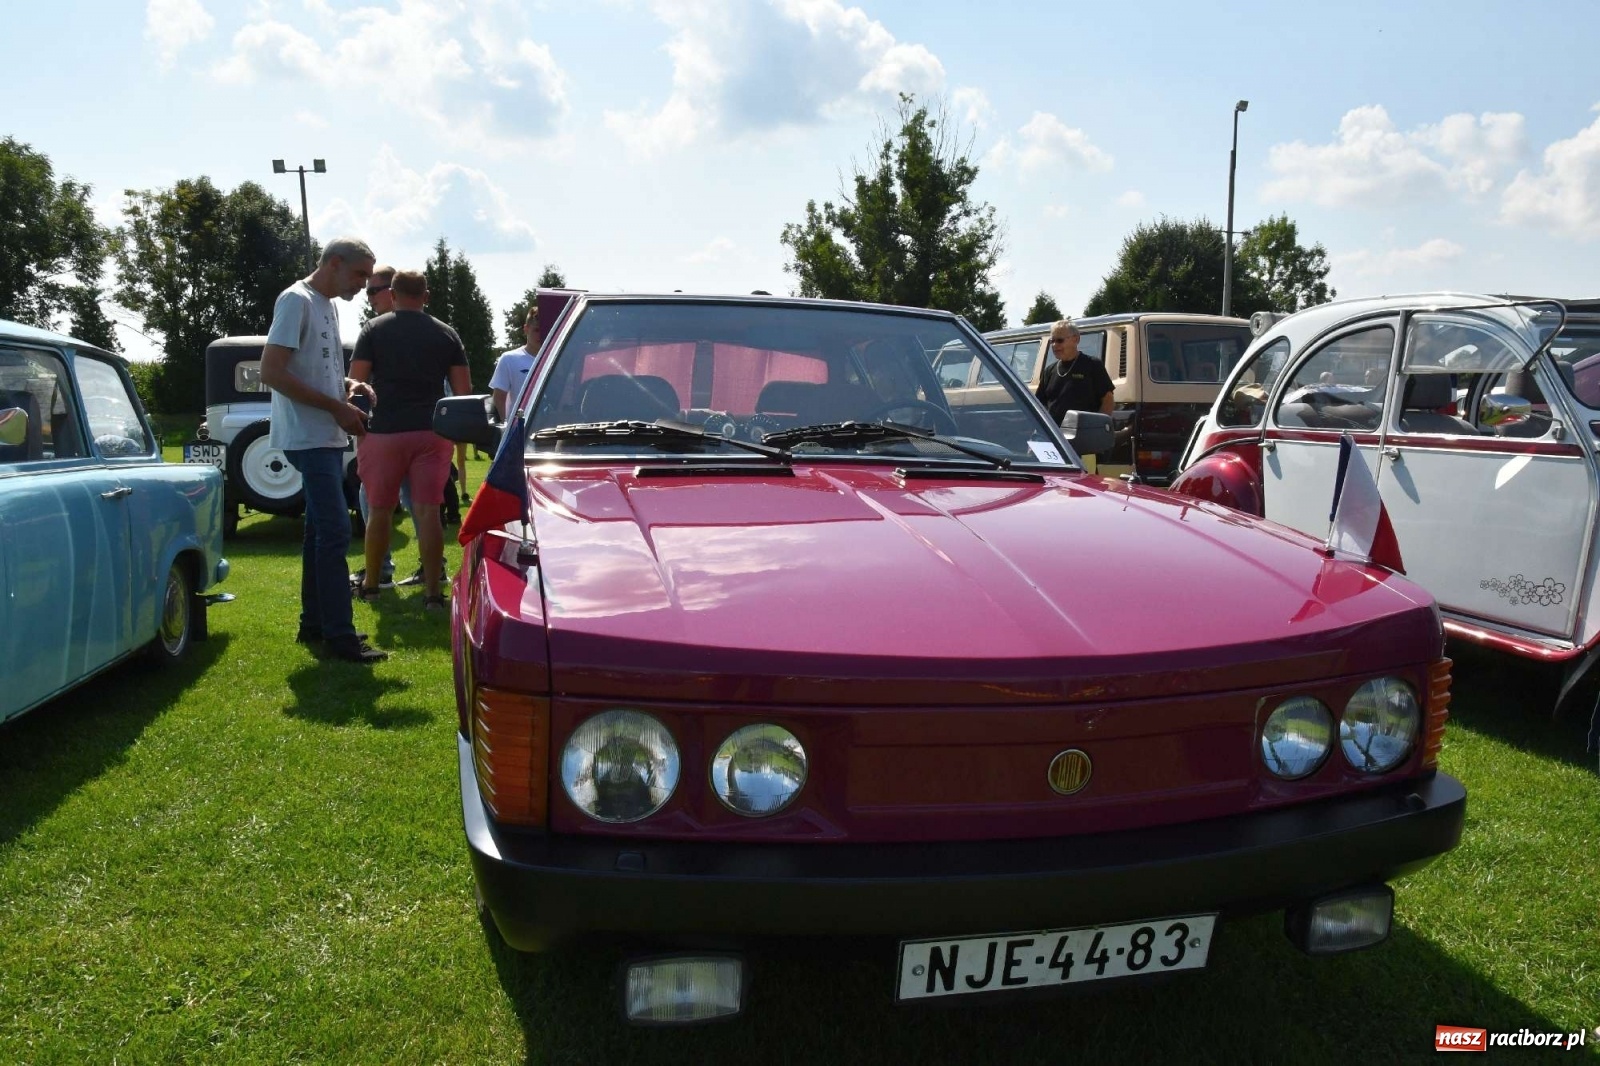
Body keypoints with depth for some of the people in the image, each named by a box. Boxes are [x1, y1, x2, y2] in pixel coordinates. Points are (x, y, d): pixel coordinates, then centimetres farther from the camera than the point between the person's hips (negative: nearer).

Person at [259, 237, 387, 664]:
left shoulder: (328, 305, 16)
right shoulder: (296, 301, -12)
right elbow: (271, 372, -20)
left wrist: (348, 384, 6)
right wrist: (337, 406, -19)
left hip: (328, 438, 10)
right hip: (308, 438, -10)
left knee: (321, 530, 14)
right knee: (334, 532, -12)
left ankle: (314, 624, 24)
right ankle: (340, 636, -9)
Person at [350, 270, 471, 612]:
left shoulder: (374, 330, 2)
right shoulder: (446, 334, 7)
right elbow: (463, 390, 5)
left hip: (384, 431, -1)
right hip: (431, 433, 1)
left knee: (380, 511, 12)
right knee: (428, 513, 0)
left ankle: (370, 585, 24)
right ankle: (432, 593, -2)